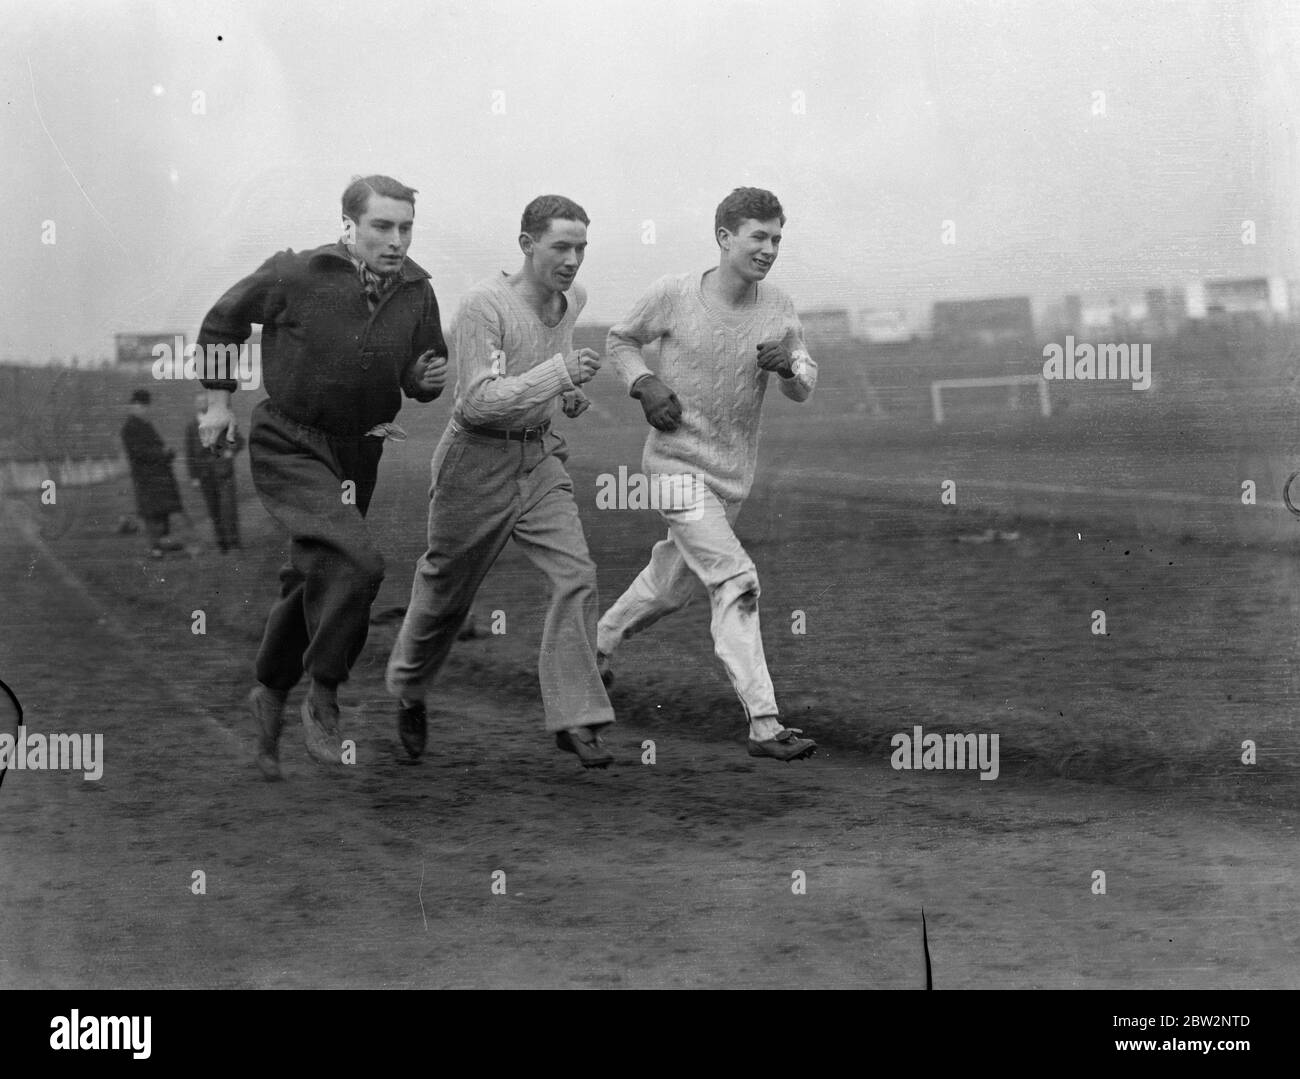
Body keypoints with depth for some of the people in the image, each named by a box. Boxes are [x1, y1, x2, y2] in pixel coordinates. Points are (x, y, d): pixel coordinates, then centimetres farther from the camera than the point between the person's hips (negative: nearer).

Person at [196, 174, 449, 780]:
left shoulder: (417, 292, -2)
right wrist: (219, 400, 6)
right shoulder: (296, 275, -15)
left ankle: (271, 695, 40)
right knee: (356, 564, -26)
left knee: (313, 583, 17)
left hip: (357, 454, 6)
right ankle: (324, 701, -11)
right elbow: (223, 320, 2)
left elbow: (420, 376, 12)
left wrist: (428, 378, -12)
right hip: (289, 447, -6)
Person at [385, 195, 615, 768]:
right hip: (479, 460, -5)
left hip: (540, 458, 5)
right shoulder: (484, 306, -22)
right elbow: (479, 401, -29)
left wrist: (570, 396, 7)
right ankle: (407, 691, 39)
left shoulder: (572, 300, 2)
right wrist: (559, 372, -37)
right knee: (446, 590, 12)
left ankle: (574, 719, -11)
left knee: (576, 575, -13)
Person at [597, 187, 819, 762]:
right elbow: (620, 340, 6)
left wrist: (789, 366, -22)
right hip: (678, 461, -5)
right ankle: (764, 724, -20)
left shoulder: (777, 308, -2)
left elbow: (804, 389, 0)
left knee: (671, 583, 21)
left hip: (732, 472, 5)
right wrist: (645, 384, -12)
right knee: (736, 582, -18)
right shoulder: (673, 295, -11)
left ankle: (603, 641, 50)